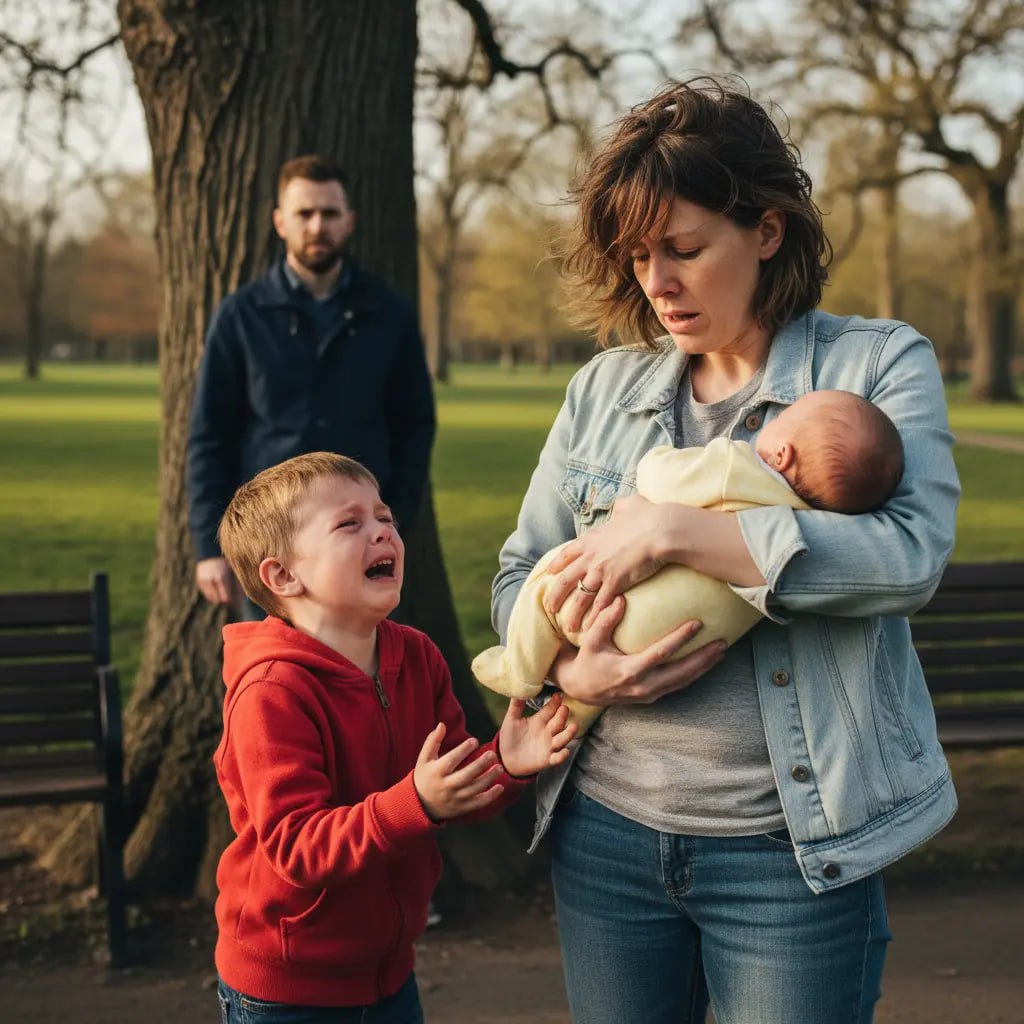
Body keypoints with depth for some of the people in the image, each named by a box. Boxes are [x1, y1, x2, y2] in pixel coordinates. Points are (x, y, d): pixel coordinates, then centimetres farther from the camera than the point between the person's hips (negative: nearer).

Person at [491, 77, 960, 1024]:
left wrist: (671, 531, -22)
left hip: (792, 845, -3)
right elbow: (521, 571, 11)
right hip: (606, 827, 4)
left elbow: (912, 552, -20)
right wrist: (571, 672, -11)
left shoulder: (880, 364, -3)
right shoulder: (604, 387, 8)